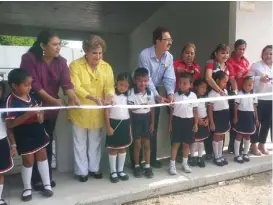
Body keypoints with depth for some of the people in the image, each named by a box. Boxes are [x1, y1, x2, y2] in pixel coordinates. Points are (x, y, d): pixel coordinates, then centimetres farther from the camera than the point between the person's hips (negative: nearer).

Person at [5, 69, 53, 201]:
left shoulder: (30, 96, -2)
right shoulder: (11, 101, -20)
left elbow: (39, 109, 16)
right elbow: (9, 124, -25)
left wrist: (41, 115, -7)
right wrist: (28, 114, -34)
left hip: (38, 132, 6)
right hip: (24, 136, -6)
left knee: (42, 156, 14)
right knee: (28, 161, 7)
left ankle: (47, 185, 30)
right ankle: (27, 188, 30)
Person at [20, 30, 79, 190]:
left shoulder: (61, 62, -2)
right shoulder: (29, 58, -15)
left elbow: (66, 83, -14)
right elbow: (34, 84, -20)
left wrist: (74, 98, -33)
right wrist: (53, 100, -26)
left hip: (51, 108, 4)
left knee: (48, 143, 13)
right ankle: (36, 179, 18)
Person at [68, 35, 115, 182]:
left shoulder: (106, 67, 1)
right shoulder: (75, 65, -11)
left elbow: (110, 86, -6)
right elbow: (76, 87, -22)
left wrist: (109, 95, -30)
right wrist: (93, 98, -35)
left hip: (97, 112, 3)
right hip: (80, 111, -3)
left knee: (95, 142, 17)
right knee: (80, 143, 11)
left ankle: (94, 168, 34)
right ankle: (81, 171, 26)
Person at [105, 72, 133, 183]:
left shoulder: (128, 96, 8)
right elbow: (107, 112, -10)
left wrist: (130, 127, 13)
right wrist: (108, 127, -14)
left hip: (125, 123, 5)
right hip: (114, 123, -5)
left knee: (123, 148, 12)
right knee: (113, 149, 4)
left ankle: (120, 170, 26)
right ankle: (113, 172, 17)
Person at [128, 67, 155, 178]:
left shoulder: (150, 93, 0)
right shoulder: (132, 93, -12)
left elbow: (152, 109, 6)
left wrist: (152, 122, 6)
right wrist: (141, 106, -29)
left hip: (146, 118, 3)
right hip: (136, 119, -3)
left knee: (147, 144, 8)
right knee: (137, 144, 5)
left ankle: (147, 166, 20)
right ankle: (137, 166, 21)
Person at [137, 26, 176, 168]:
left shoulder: (169, 57, -6)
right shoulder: (145, 55, -24)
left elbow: (169, 78, -12)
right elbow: (146, 79, -29)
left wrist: (170, 94, -30)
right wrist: (157, 96, -37)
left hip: (155, 92, 6)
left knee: (153, 127, 12)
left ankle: (152, 158, 24)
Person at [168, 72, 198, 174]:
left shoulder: (193, 96, -3)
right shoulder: (175, 95, -3)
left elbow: (195, 111, 2)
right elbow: (172, 110, 3)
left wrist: (196, 124, 1)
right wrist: (170, 123, 4)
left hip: (188, 121, 1)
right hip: (177, 120, -1)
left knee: (186, 143, 12)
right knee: (175, 143, 2)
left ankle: (185, 163, 28)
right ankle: (172, 165, 10)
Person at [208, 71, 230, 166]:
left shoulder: (225, 91, 8)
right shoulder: (212, 93, -14)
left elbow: (226, 105, 14)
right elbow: (210, 109, -14)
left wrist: (228, 119, 16)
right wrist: (211, 122, -15)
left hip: (225, 116, 7)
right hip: (217, 116, -7)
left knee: (221, 137, 15)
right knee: (217, 137, 4)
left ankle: (220, 156, 25)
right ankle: (216, 157, 16)